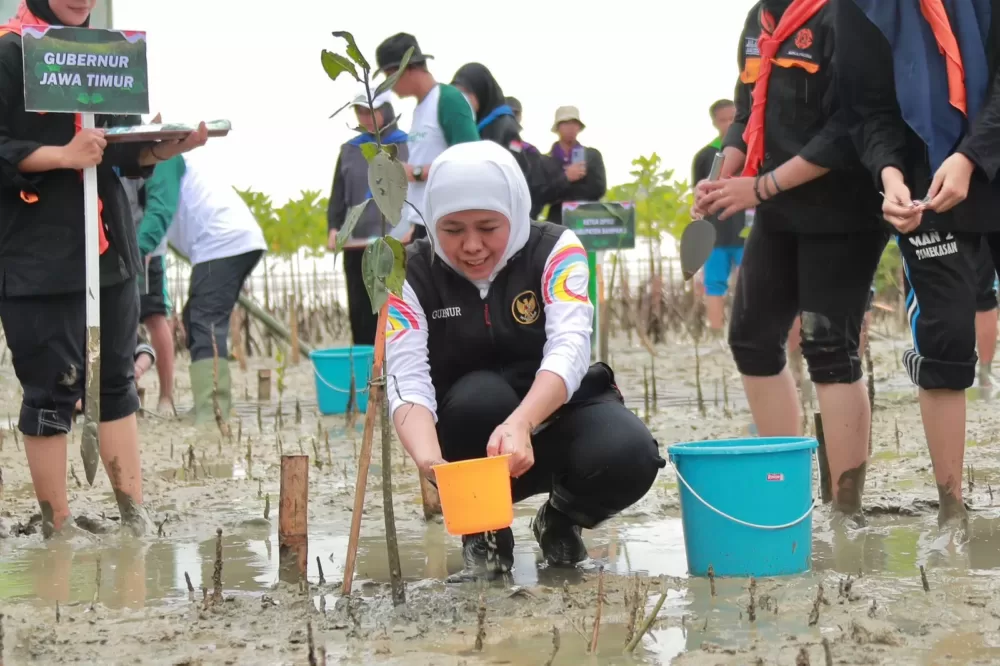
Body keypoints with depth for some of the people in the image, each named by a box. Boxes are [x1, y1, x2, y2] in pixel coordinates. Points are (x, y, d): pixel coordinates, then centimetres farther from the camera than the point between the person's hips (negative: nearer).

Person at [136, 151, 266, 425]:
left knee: (207, 328, -16)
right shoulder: (167, 163, 30)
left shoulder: (161, 160, 1)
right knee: (197, 323, 17)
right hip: (240, 240, 10)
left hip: (223, 243, -10)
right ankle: (210, 408, 18)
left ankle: (211, 417, -27)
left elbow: (159, 212, -12)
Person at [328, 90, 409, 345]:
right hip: (357, 247, 4)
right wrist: (334, 229, -1)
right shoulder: (349, 150, 14)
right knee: (361, 316, 3)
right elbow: (338, 199, 15)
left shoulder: (408, 146, 2)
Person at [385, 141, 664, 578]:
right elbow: (408, 384, -24)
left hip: (555, 415, 0)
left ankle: (562, 520, 4)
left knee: (627, 456, -31)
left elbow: (569, 347, -29)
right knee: (480, 394, -34)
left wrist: (521, 424, -49)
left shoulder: (555, 250, -13)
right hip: (471, 440, 0)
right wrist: (429, 459, -47)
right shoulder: (411, 276, -12)